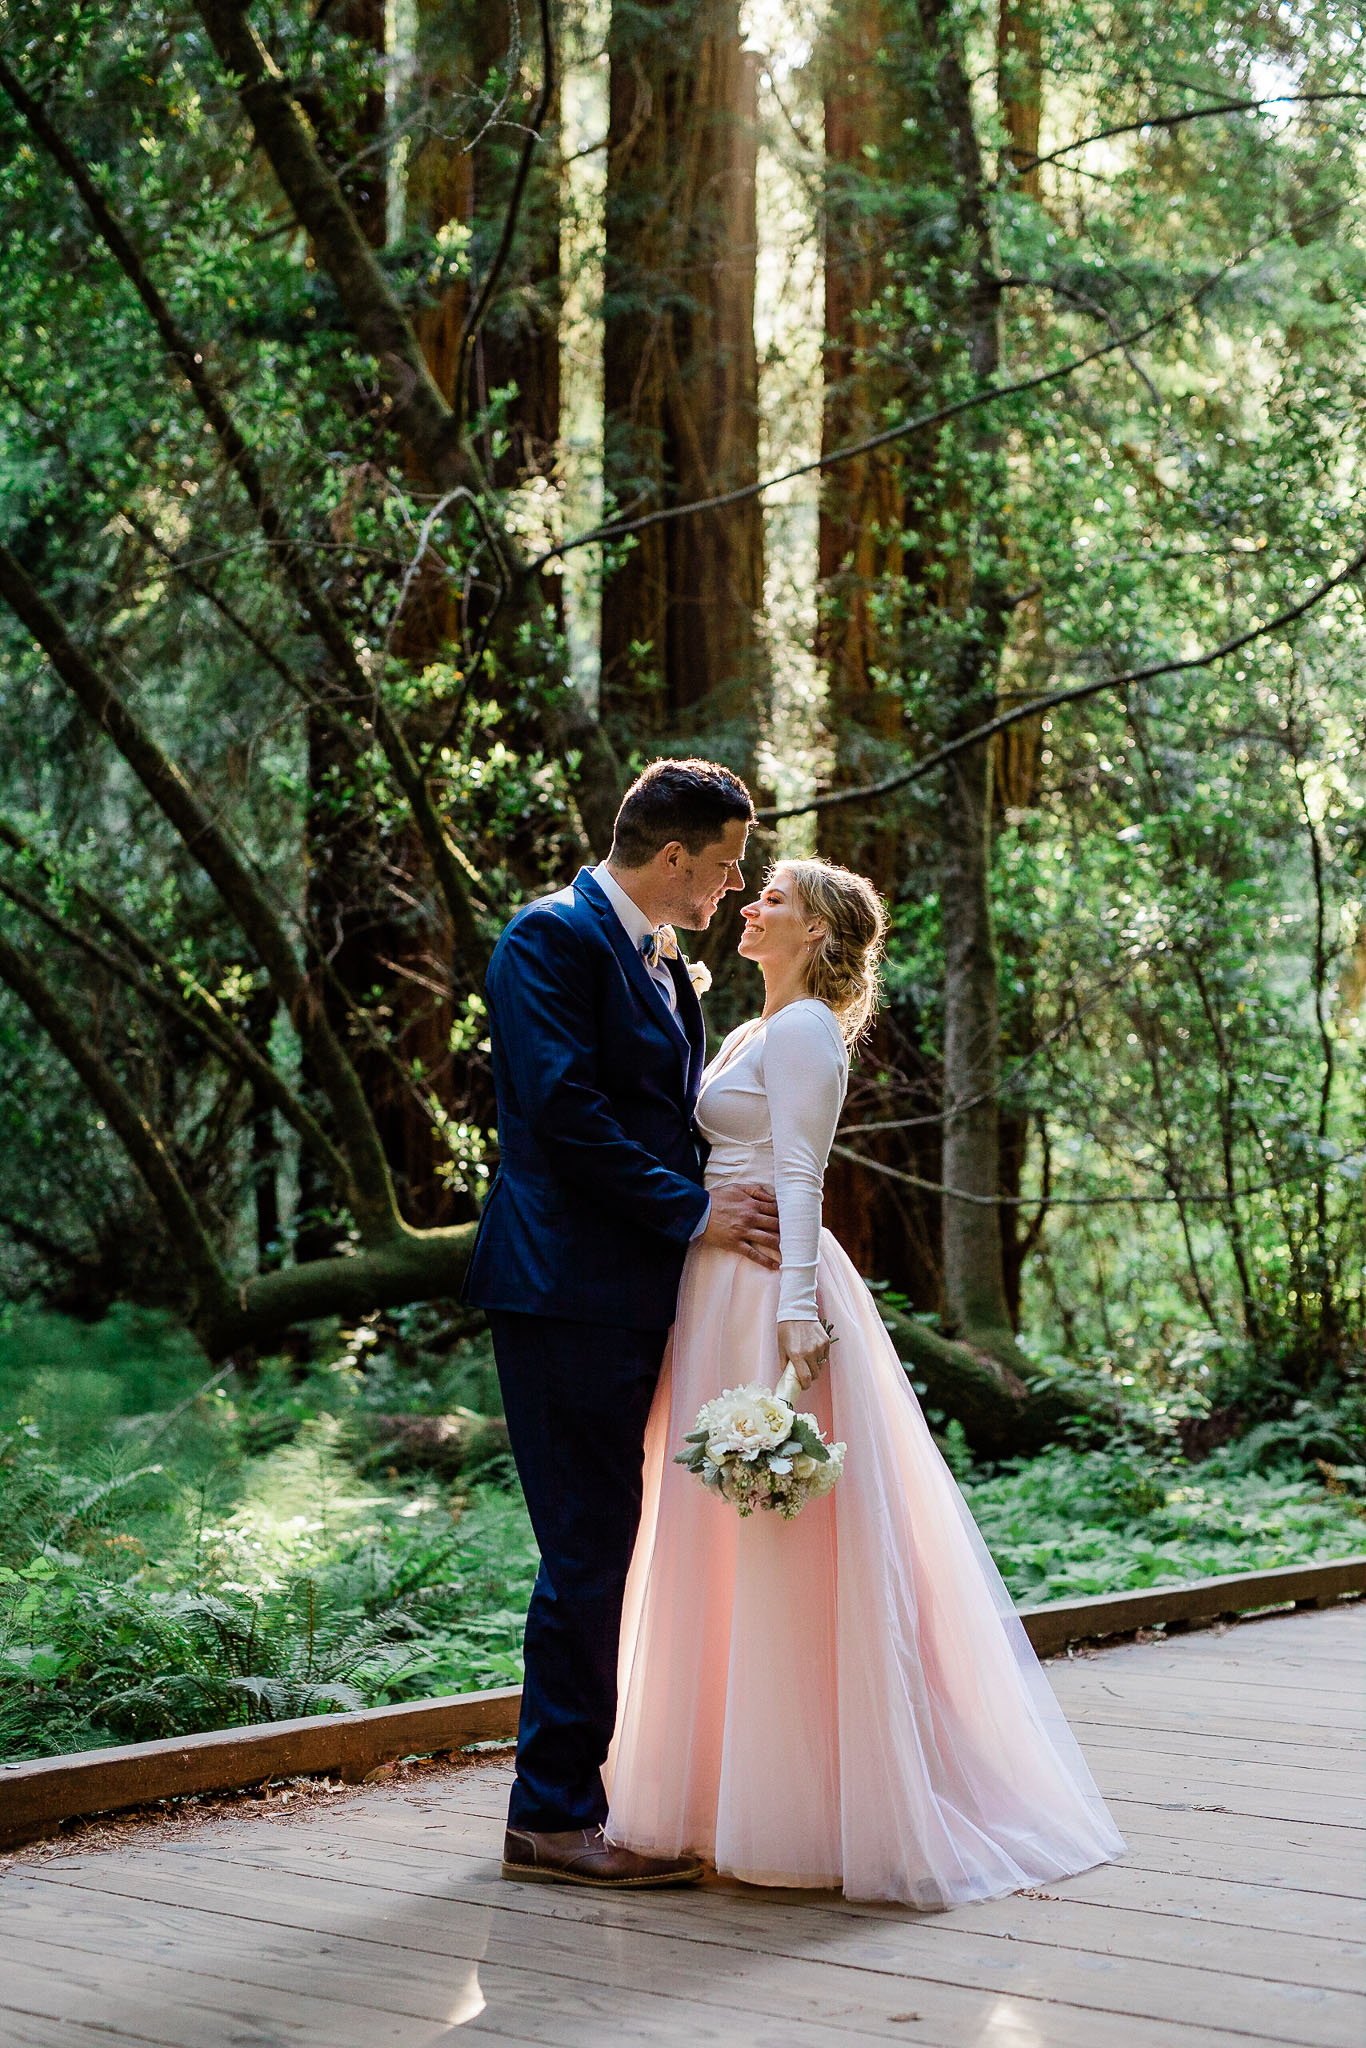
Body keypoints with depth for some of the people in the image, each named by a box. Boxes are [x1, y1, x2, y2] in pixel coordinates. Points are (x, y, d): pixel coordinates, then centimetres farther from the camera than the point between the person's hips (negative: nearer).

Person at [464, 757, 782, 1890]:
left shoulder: (669, 968, 20)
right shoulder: (553, 937, -9)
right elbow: (564, 1107, -18)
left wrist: (738, 1207, 8)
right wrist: (693, 1210, -15)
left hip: (640, 1294, 9)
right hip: (566, 1288, -9)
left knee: (607, 1544, 12)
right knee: (589, 1547, -8)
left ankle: (575, 1786, 21)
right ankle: (552, 1817, 0)